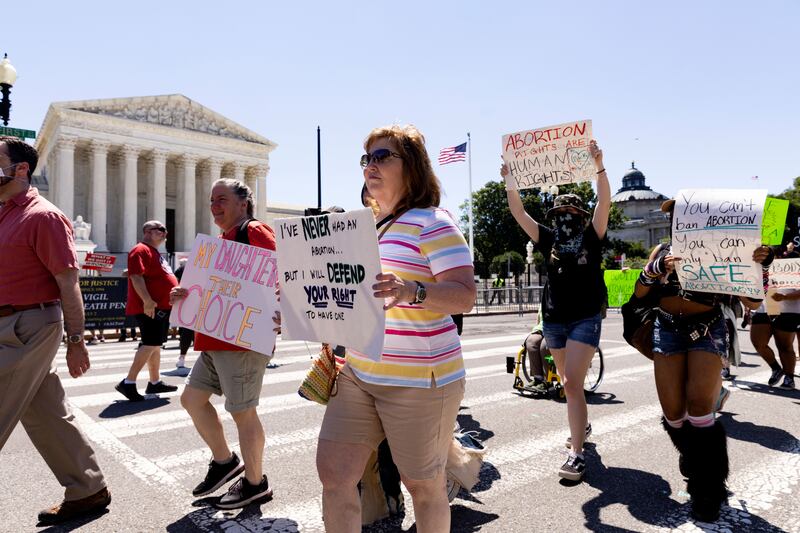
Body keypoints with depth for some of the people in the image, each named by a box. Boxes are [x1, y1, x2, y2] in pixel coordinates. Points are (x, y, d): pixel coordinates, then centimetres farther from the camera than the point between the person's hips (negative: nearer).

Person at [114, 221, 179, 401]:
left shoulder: (155, 252, 22)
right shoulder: (141, 250, -10)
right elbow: (136, 276, -21)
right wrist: (147, 301, -29)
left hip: (161, 307, 11)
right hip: (150, 307, -11)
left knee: (155, 345, 14)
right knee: (151, 344, -14)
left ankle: (155, 383, 21)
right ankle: (128, 383, -9)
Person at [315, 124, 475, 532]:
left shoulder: (431, 223, -11)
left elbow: (465, 296, -19)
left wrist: (411, 291, -36)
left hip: (418, 379, -7)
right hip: (358, 373, 8)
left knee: (423, 484, 10)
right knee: (332, 472, 7)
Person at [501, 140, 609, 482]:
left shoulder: (591, 237, 0)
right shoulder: (548, 239, 7)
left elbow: (604, 203, -12)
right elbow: (519, 213, 1)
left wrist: (599, 168, -23)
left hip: (586, 319, -4)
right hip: (553, 319, 5)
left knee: (571, 383, -16)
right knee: (571, 382, 18)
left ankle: (577, 454, -13)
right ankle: (582, 424, 43)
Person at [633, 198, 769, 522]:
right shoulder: (663, 251, 4)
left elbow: (752, 303, -5)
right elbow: (639, 293, -5)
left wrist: (756, 266, -21)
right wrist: (657, 270, -24)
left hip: (708, 329, -2)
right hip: (668, 329, 2)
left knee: (698, 403, -19)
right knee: (672, 412, -7)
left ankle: (708, 490, 0)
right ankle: (693, 464, 23)